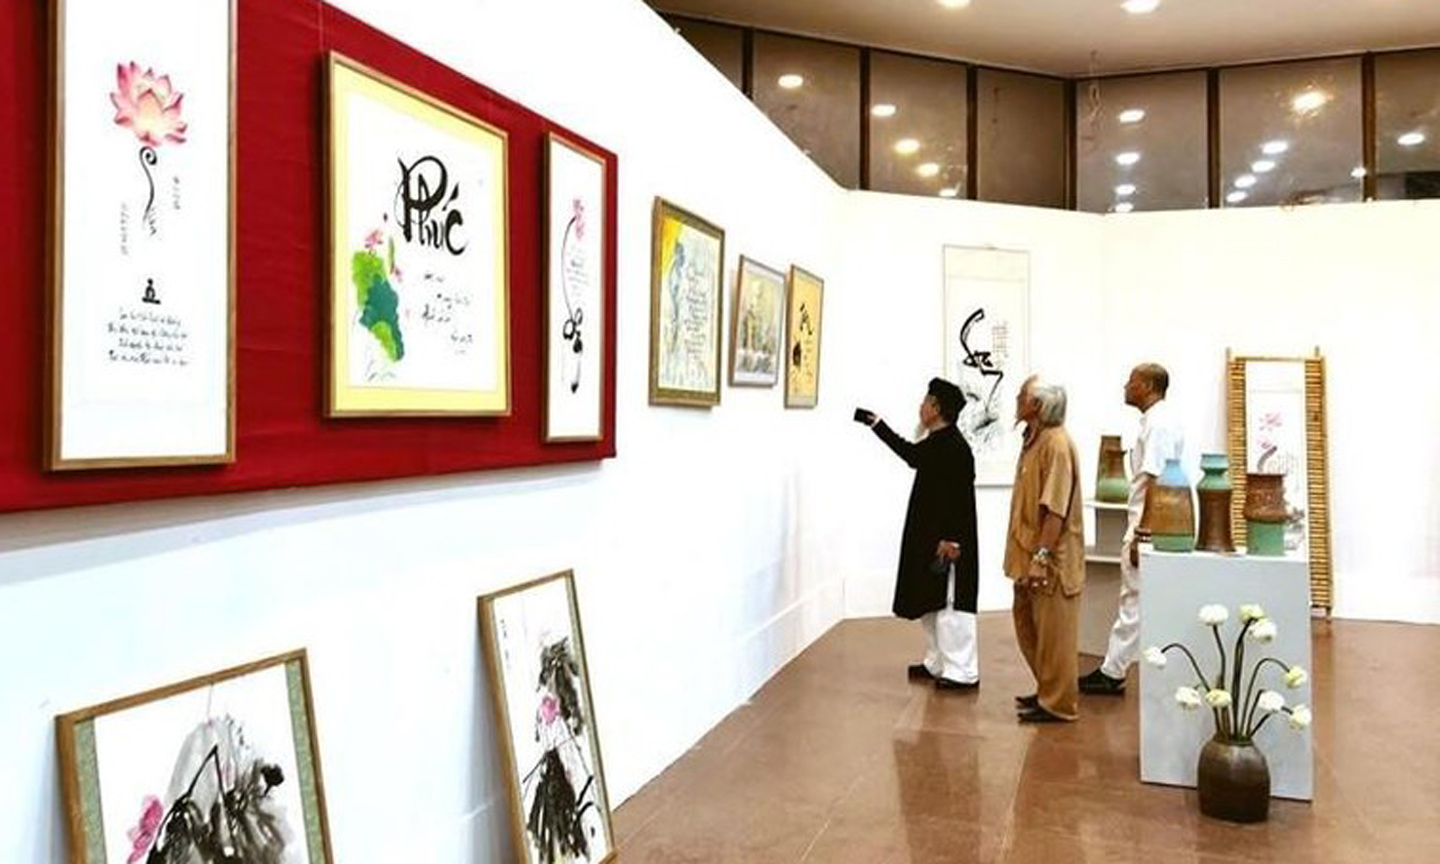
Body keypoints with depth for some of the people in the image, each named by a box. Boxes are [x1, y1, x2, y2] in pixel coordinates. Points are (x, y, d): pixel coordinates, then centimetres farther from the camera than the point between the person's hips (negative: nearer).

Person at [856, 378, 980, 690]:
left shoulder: (954, 447, -18)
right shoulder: (936, 443, 11)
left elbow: (960, 498, -22)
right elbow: (910, 453, 31)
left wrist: (951, 540, -24)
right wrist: (876, 424, 35)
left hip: (948, 544, -10)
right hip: (929, 539, 10)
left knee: (950, 606, -5)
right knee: (929, 603, 16)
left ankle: (963, 673, 3)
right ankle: (937, 664, 27)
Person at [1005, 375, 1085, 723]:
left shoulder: (1057, 445, -18)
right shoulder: (1034, 440, 12)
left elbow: (1056, 509, -24)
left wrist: (1040, 557, -24)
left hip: (1051, 560, -10)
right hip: (1029, 554, 10)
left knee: (1053, 633, 2)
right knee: (1027, 625, 18)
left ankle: (1058, 704, 13)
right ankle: (1047, 691, 32)